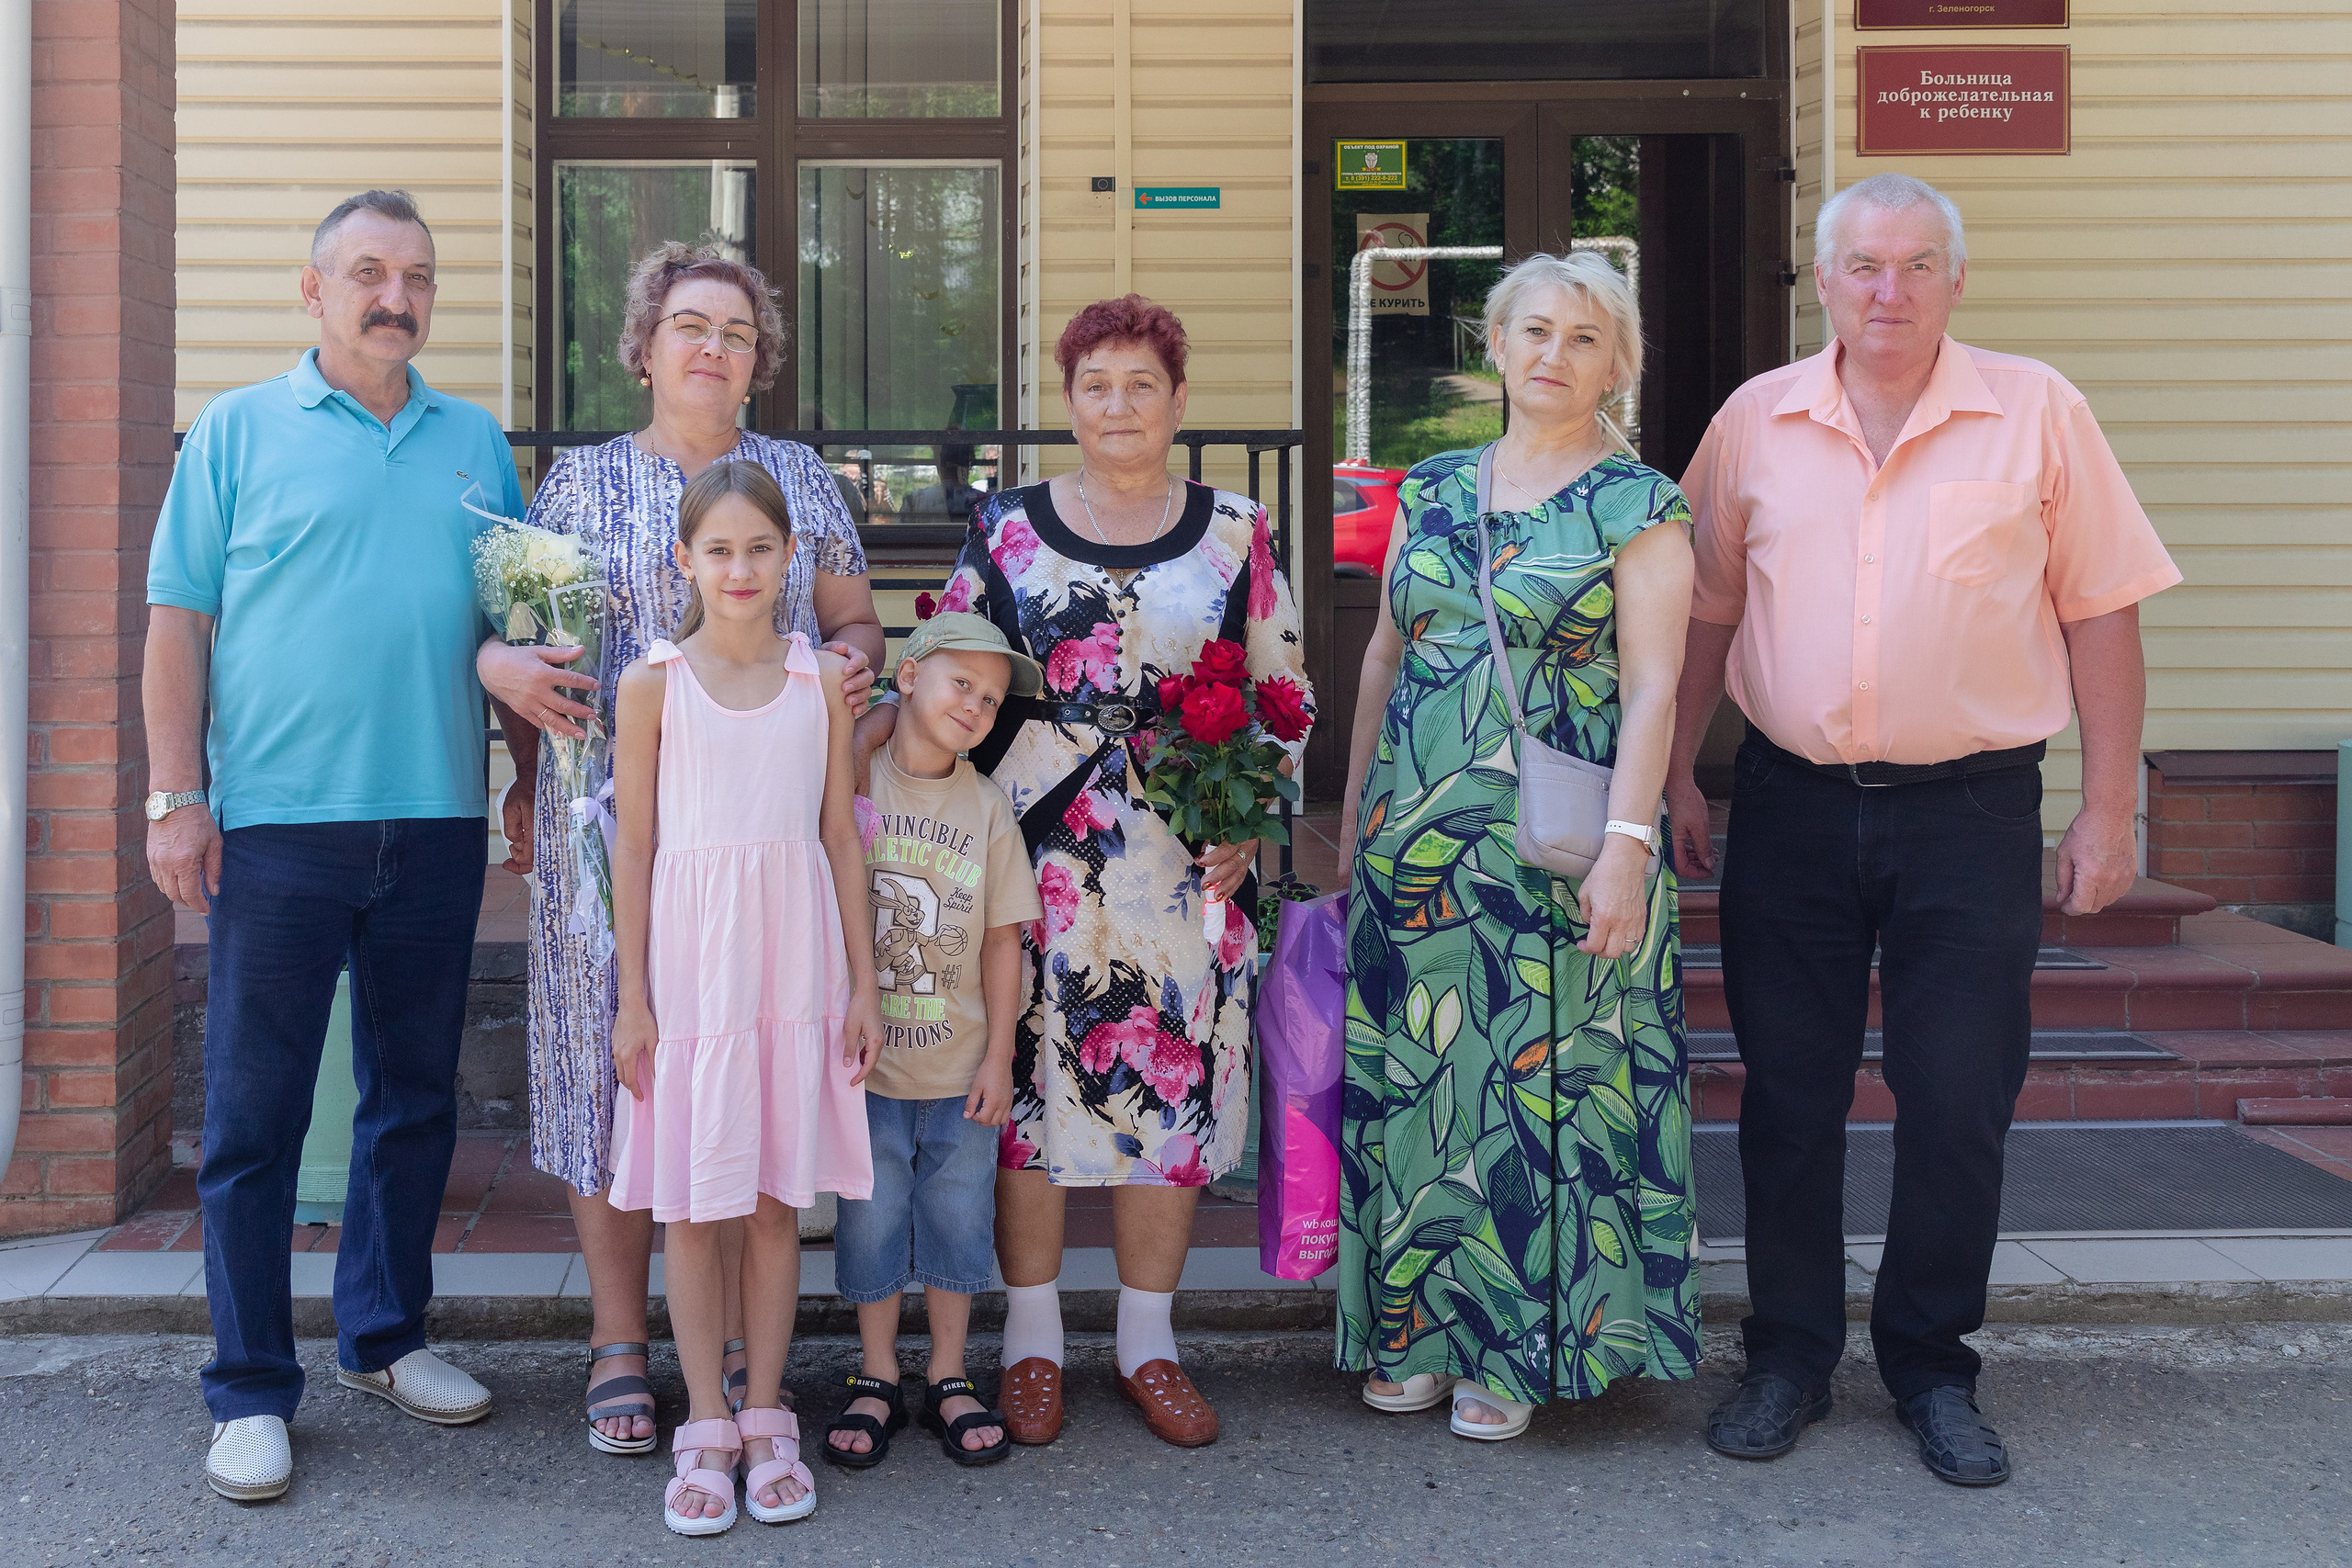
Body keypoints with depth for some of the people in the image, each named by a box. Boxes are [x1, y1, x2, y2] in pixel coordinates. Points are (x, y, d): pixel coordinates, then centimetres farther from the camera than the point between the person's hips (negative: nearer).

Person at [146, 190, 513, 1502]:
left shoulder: (477, 443, 13)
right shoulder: (238, 430, 4)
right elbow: (179, 619, 0)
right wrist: (177, 797, -7)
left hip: (436, 824, 3)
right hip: (276, 821, -3)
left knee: (416, 1099, 12)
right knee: (257, 1113, 1)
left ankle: (385, 1336, 28)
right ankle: (251, 1392, 11)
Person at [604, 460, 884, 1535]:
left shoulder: (821, 681, 4)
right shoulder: (654, 683, -1)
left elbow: (840, 837, 7)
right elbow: (634, 849, 1)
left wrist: (863, 984, 5)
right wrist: (631, 996, -1)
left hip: (796, 963, 1)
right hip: (690, 960, -1)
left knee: (777, 1197, 8)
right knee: (690, 1203, 4)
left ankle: (766, 1421, 20)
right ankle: (706, 1429, 16)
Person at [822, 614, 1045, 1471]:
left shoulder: (988, 807, -1)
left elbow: (1002, 942, 1)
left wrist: (999, 1058, -1)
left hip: (960, 1069, 1)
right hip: (866, 1063, -1)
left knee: (956, 1218, 11)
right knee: (870, 1222, 9)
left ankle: (948, 1380, 27)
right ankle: (876, 1379, 27)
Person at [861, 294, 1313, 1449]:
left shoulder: (1234, 534, 8)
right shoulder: (1006, 530, 5)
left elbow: (1285, 695, 10)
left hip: (1188, 867, 1)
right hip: (1035, 865, -1)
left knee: (1173, 1087, 6)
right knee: (1027, 1085, 2)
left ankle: (1149, 1343, 23)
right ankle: (1032, 1341, 20)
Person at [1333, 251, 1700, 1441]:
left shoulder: (1640, 510, -2)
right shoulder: (1430, 491, 11)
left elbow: (1652, 687, -10)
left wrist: (1626, 844, -19)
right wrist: (1354, 811, 15)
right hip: (1416, 839, 5)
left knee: (1541, 1082, 1)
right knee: (1413, 1076, 9)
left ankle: (1518, 1348, 16)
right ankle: (1419, 1332, 23)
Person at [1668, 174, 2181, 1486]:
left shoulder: (2037, 413, -1)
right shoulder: (1757, 420, 5)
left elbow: (2102, 615, 0)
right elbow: (1708, 613, 10)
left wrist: (2111, 809, -3)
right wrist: (1676, 777, 6)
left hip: (1971, 808, -1)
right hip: (1791, 804, 2)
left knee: (1959, 1106, 4)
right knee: (1789, 1097, 8)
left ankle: (1933, 1367, 23)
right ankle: (1791, 1357, 24)